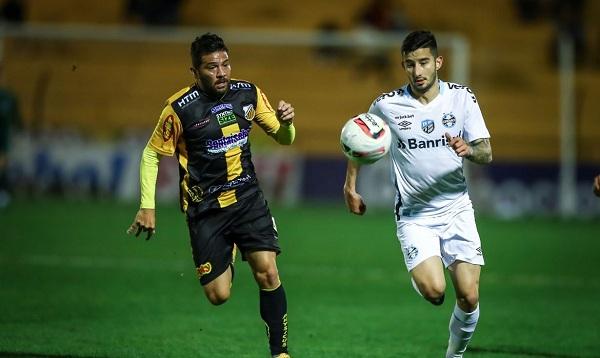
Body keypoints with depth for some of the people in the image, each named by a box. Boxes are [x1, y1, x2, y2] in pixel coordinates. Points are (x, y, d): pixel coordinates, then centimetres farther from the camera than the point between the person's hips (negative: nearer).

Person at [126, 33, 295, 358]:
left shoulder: (248, 94, -2)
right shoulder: (180, 108, -13)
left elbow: (283, 138, 9)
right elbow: (151, 155, -2)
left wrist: (286, 122, -15)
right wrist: (147, 207, -7)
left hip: (247, 197, 2)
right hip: (205, 209, -2)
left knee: (268, 272, -16)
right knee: (218, 296, -4)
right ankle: (227, 260, 32)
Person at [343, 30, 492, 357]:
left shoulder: (462, 98, -3)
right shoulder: (386, 105, -5)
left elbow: (486, 153, -3)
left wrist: (469, 150, -25)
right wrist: (350, 186, 12)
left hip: (456, 209, 1)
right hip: (414, 216, -1)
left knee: (469, 298, -8)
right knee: (433, 290, -22)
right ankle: (419, 273, 16)